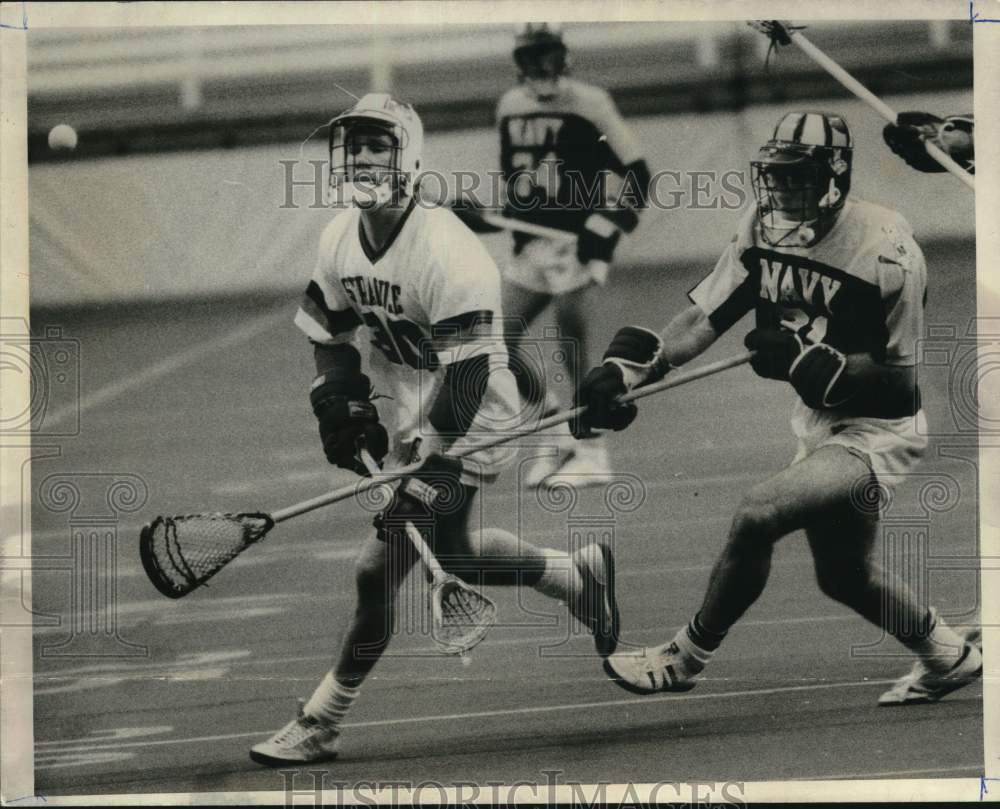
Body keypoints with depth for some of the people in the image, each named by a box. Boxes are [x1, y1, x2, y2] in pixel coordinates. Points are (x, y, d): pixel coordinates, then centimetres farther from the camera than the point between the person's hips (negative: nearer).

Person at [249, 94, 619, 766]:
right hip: (405, 419, 9)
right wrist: (341, 402, -4)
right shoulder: (340, 239, -3)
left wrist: (433, 473, -31)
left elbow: (467, 380, -29)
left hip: (466, 428, -9)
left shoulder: (446, 253, -28)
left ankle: (323, 723, 3)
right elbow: (333, 331, 12)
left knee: (378, 570, -9)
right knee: (453, 551, 23)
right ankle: (578, 574, 45)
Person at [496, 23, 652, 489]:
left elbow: (636, 174, -7)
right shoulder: (510, 108, 10)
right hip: (532, 242, 7)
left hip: (579, 237, -7)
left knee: (569, 332, -17)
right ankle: (561, 438, 17)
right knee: (502, 340, 2)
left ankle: (593, 455, -11)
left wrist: (608, 226, -16)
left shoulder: (588, 105, -9)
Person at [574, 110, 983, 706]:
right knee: (844, 574, 20)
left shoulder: (886, 248, -24)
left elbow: (905, 381, -19)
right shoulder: (764, 227, -4)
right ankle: (949, 656, 43)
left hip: (881, 429, -8)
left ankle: (686, 658, -6)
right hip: (818, 425, 8)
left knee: (757, 516, -22)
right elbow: (706, 317, -7)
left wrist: (811, 362, -28)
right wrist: (628, 365, -21)